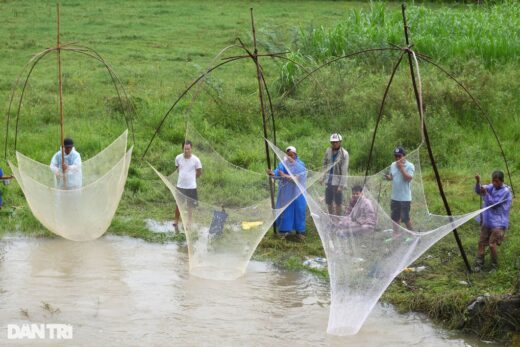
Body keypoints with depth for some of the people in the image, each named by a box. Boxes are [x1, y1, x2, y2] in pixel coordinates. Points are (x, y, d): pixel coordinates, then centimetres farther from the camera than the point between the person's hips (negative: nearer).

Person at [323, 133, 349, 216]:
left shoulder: (344, 154, -13)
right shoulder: (328, 151, 2)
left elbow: (344, 171, -14)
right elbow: (325, 163, 15)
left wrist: (341, 185, -17)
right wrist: (323, 177, 8)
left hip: (338, 181, -5)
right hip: (329, 180, 5)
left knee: (338, 202, 3)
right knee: (328, 202, 12)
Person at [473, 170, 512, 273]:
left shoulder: (505, 191, -14)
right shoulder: (491, 187, 5)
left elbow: (493, 203, -18)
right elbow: (478, 191, -4)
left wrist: (485, 193, -21)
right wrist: (478, 182, -22)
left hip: (499, 223, -7)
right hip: (487, 221, 7)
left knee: (492, 244, -11)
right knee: (481, 242, 6)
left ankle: (494, 266, 5)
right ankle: (478, 264, 13)